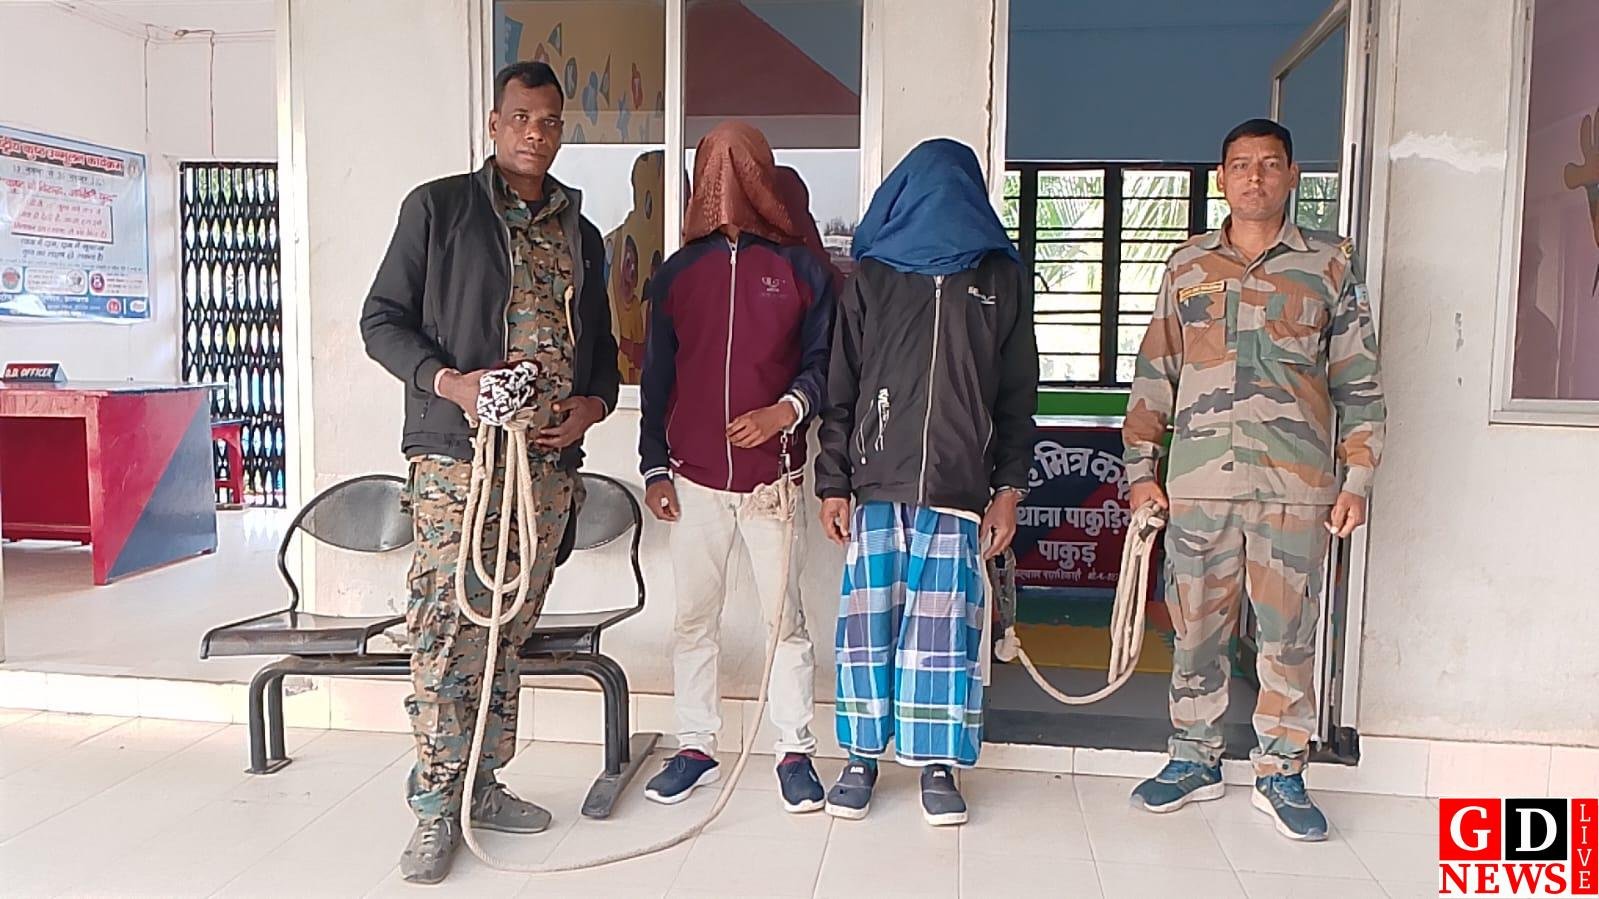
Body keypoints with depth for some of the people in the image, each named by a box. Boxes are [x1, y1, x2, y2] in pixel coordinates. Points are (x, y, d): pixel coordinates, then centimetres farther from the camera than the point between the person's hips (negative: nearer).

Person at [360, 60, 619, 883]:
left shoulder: (580, 235, 17)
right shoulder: (437, 207, 3)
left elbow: (600, 345, 21)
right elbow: (382, 318, 1)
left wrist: (593, 404, 0)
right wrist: (448, 380, -16)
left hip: (550, 463, 5)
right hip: (456, 455, -4)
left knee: (509, 630, 10)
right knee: (446, 626, -6)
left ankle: (483, 785, 23)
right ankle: (436, 808, 6)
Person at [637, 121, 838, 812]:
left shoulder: (801, 269, 3)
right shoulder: (676, 273, 9)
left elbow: (821, 361, 3)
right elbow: (656, 378, 10)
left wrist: (786, 410, -17)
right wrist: (654, 468, 5)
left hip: (772, 478, -2)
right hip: (694, 480, 2)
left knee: (786, 618, 3)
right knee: (694, 618, 9)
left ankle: (795, 753, 15)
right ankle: (694, 748, 22)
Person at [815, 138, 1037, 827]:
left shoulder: (1003, 278, 12)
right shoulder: (871, 276, 10)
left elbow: (1017, 395, 10)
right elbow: (841, 388, 7)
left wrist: (1008, 489, 4)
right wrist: (834, 483, 1)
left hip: (961, 491, 0)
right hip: (877, 485, 0)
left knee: (945, 623, 2)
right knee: (868, 619, 3)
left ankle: (937, 764, 14)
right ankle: (861, 757, 16)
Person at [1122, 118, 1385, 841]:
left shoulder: (1330, 265, 7)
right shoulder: (1187, 266, 12)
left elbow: (1358, 384, 7)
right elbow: (1154, 376, 12)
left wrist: (1356, 480, 1)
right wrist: (1141, 469, 7)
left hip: (1296, 489, -1)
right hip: (1196, 484, 2)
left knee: (1289, 636, 5)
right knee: (1196, 631, 8)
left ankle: (1280, 774, 19)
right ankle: (1194, 761, 23)